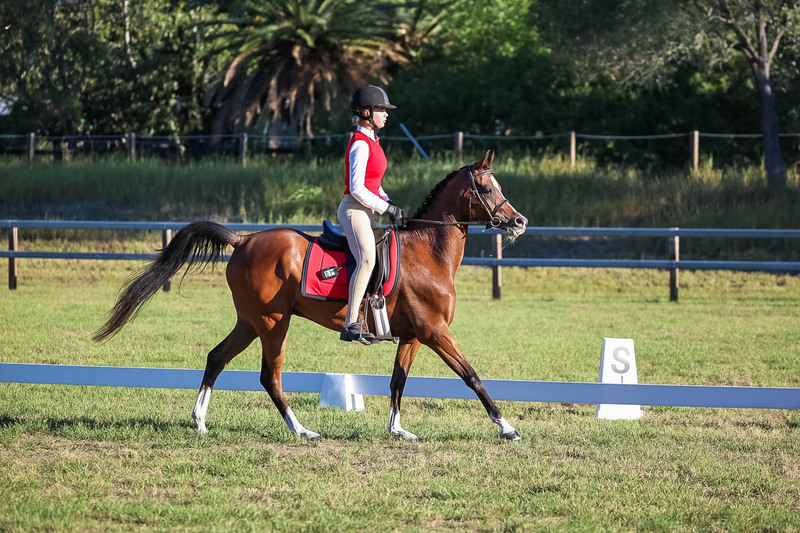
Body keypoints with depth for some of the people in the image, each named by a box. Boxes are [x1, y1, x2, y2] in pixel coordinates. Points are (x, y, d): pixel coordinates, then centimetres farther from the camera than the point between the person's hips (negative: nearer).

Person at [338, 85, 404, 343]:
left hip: (365, 212, 11)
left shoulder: (372, 141, 16)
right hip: (353, 210, -11)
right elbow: (356, 189, -20)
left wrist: (390, 204, 9)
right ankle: (351, 325, -35)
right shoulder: (361, 145, -15)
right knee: (367, 259, -28)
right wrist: (387, 208, -14)